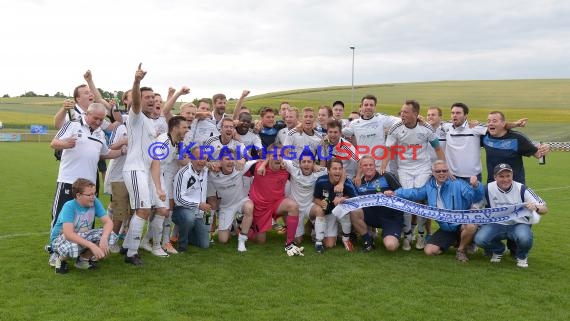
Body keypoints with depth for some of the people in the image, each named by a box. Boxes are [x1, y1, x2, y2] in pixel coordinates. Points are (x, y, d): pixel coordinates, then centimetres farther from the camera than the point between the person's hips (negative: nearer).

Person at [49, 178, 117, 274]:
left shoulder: (95, 202, -14)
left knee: (110, 235, -18)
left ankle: (84, 259, 5)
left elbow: (108, 222, -16)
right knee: (72, 247, -41)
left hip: (82, 236, 5)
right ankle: (61, 259, -2)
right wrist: (92, 245, -46)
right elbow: (69, 234, -37)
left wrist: (104, 238, -37)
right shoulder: (69, 206, -27)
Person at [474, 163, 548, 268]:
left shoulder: (521, 189, -11)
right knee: (479, 239, -26)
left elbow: (545, 209, -12)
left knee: (525, 238, -35)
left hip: (518, 224, -1)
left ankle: (521, 256, 5)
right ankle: (498, 250, 13)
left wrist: (535, 207, -34)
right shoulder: (488, 188, -8)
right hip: (496, 224, 2)